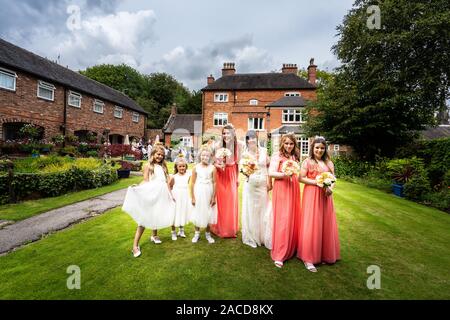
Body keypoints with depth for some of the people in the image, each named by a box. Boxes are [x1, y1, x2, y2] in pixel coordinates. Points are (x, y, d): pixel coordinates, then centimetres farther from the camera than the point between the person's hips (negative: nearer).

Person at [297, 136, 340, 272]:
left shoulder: (329, 162, 12)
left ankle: (324, 254, 26)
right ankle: (308, 258, 7)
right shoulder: (307, 161, -4)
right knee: (311, 225, -2)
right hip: (312, 195, -5)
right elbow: (301, 178, -9)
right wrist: (317, 182, -17)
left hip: (325, 196, 5)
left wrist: (330, 188, -8)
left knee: (326, 224, 9)